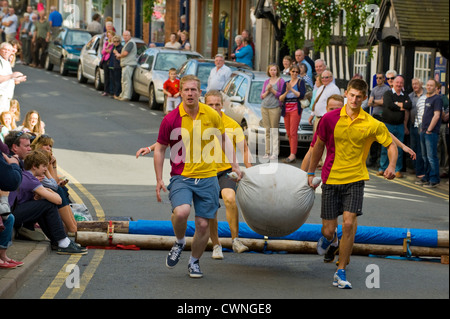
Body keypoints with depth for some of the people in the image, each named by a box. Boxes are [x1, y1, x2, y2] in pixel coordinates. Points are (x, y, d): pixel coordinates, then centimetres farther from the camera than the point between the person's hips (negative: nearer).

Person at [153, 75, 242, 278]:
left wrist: (235, 166, 14)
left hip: (207, 178, 2)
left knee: (203, 224, 1)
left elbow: (224, 140, 16)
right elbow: (160, 149, 3)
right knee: (181, 212, -28)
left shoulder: (212, 115, -1)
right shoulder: (171, 120, -7)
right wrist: (159, 180, -3)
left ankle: (194, 262, 25)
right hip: (181, 177, -2)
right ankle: (179, 242, 4)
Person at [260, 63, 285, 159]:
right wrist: (267, 91, -2)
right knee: (267, 131, 4)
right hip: (264, 107, 5)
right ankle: (268, 152, 7)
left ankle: (275, 153, -8)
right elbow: (262, 96, 16)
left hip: (275, 107, -5)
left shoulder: (280, 81, 3)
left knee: (274, 131, -8)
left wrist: (272, 90, -11)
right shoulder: (266, 81, 17)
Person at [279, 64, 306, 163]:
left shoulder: (300, 82, 4)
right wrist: (286, 92, -8)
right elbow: (281, 98, 10)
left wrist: (292, 89, -13)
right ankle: (292, 154, 8)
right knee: (288, 133, 4)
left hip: (295, 109, -5)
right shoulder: (286, 83, 18)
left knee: (293, 132, -13)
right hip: (286, 110, 5)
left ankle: (293, 155, -17)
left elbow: (302, 95, -11)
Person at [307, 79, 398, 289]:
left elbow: (390, 145, 6)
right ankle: (328, 237, 44)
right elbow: (319, 145, 9)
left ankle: (341, 272, -2)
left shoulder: (372, 125, -6)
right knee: (329, 229, 2)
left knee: (349, 224, -15)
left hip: (355, 179, -1)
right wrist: (311, 172, 14)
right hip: (331, 179, 1)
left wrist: (391, 166, -13)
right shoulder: (330, 119, -5)